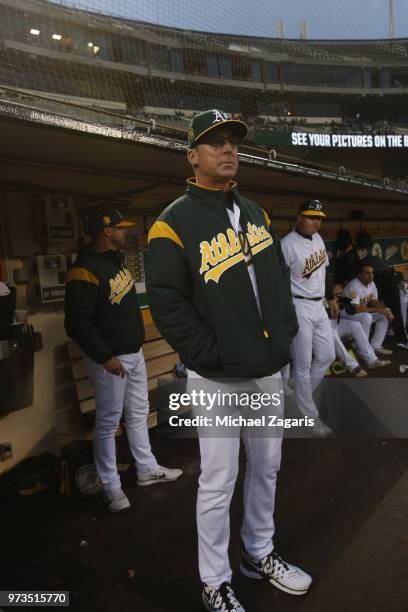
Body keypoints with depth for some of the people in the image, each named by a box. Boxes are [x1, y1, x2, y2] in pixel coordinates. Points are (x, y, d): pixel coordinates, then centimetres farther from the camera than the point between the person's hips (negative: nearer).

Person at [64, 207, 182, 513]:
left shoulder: (117, 260, 9)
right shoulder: (85, 271, -21)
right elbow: (78, 323, -23)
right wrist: (105, 357, -22)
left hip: (134, 352, 9)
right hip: (110, 358, -9)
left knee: (139, 413, 18)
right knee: (109, 422, 4)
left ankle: (147, 469, 34)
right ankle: (111, 486, 20)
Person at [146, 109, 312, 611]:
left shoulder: (255, 213, 12)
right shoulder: (174, 222, -10)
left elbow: (279, 278, 16)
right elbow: (166, 303, -14)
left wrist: (283, 336, 6)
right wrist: (212, 356, -16)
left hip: (269, 368, 7)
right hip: (217, 377, -6)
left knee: (266, 467, 19)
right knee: (218, 482, 4)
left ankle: (259, 554, 42)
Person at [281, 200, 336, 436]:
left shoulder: (318, 238, 9)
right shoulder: (288, 244, -17)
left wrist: (331, 297, 23)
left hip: (319, 306, 9)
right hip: (299, 308, -8)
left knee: (327, 356, 14)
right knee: (303, 364, 1)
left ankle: (300, 395, 31)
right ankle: (310, 417, 15)